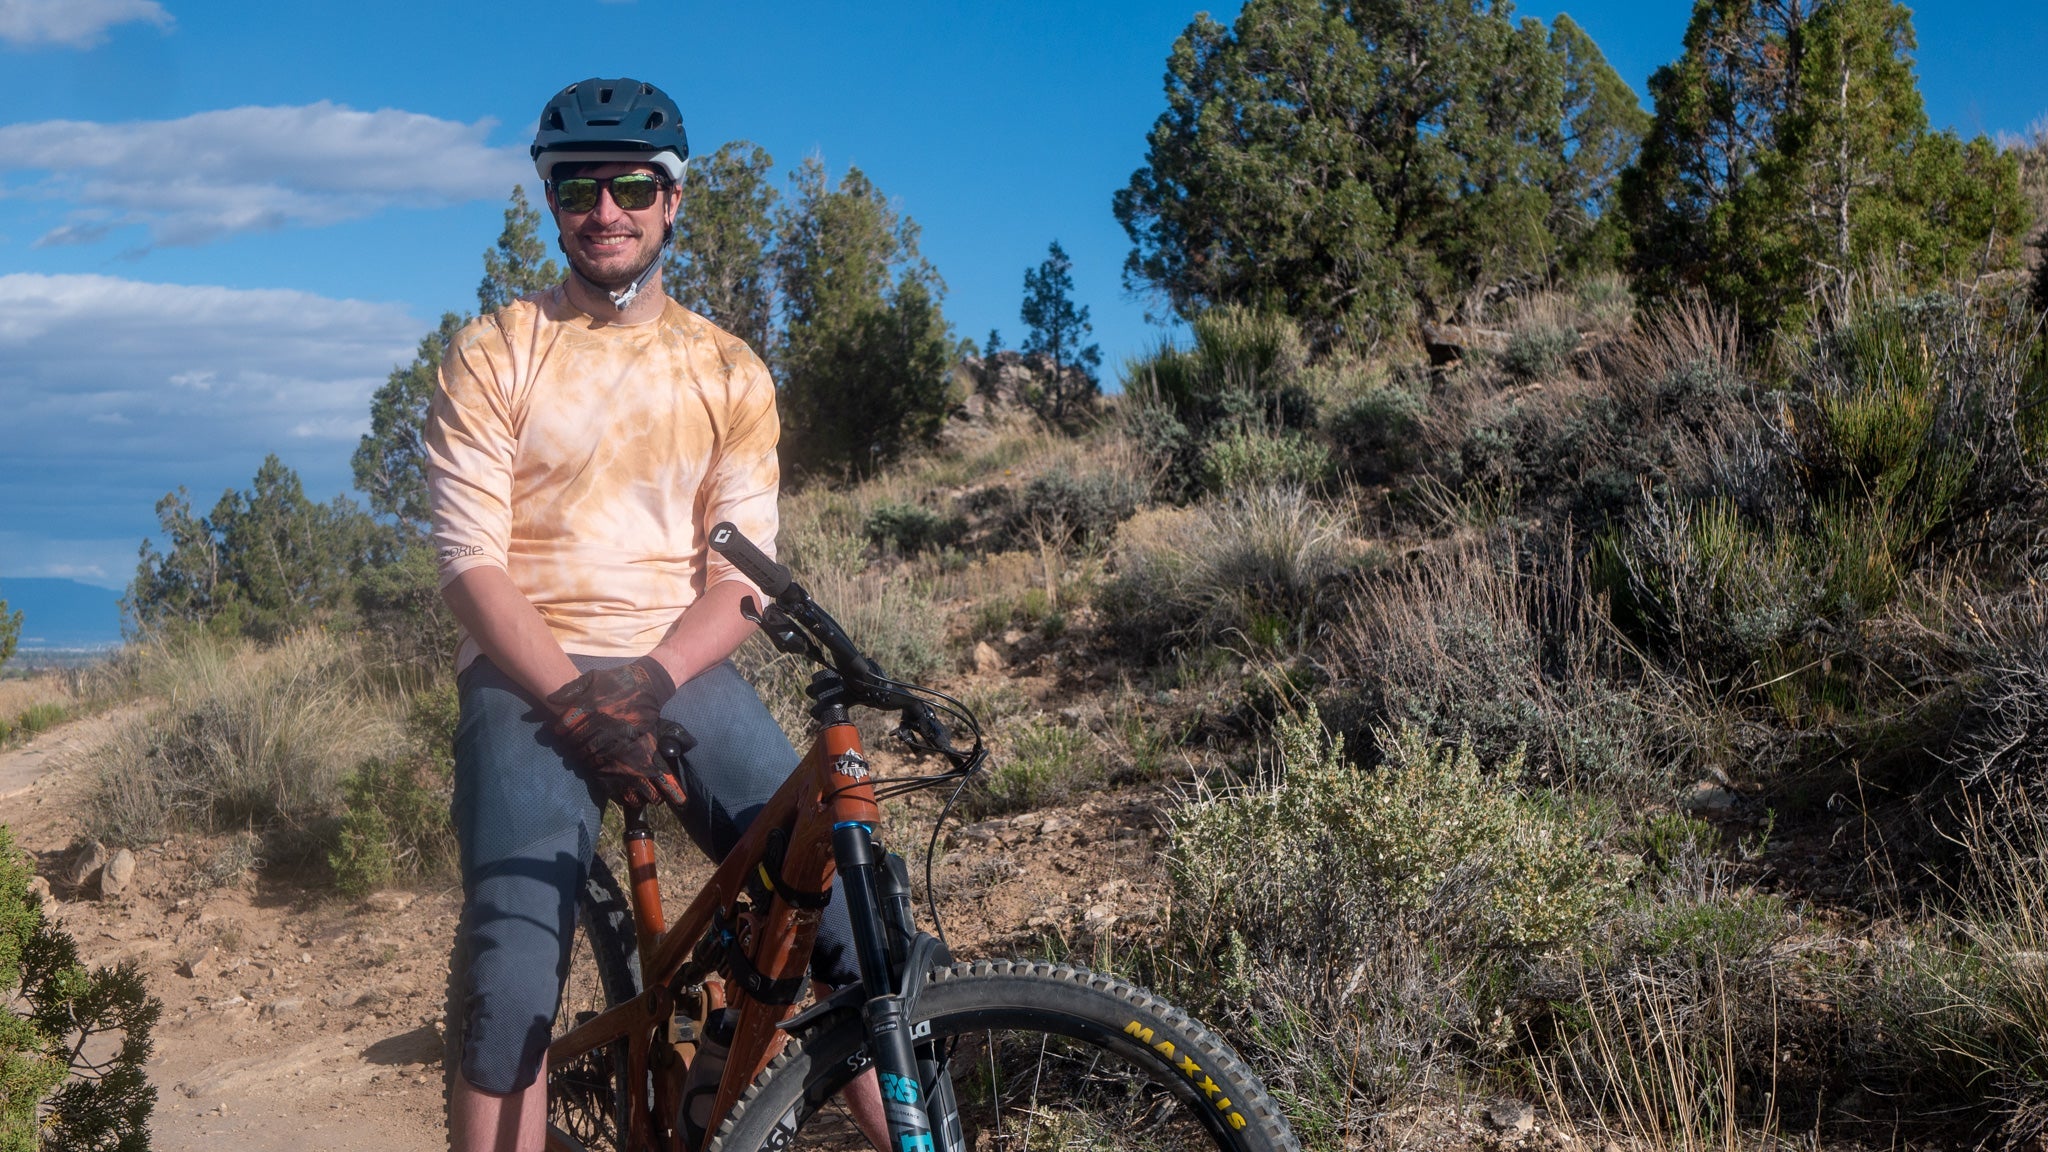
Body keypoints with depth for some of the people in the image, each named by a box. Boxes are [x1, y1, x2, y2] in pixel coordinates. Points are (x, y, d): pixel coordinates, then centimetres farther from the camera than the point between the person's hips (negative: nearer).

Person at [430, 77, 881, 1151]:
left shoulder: (731, 373, 10)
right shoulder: (493, 355, 4)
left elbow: (741, 576, 4)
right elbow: (471, 561, -4)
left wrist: (650, 680, -15)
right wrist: (573, 701, -17)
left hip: (681, 673, 2)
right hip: (530, 676, -2)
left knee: (860, 917, -15)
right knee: (511, 972, -22)